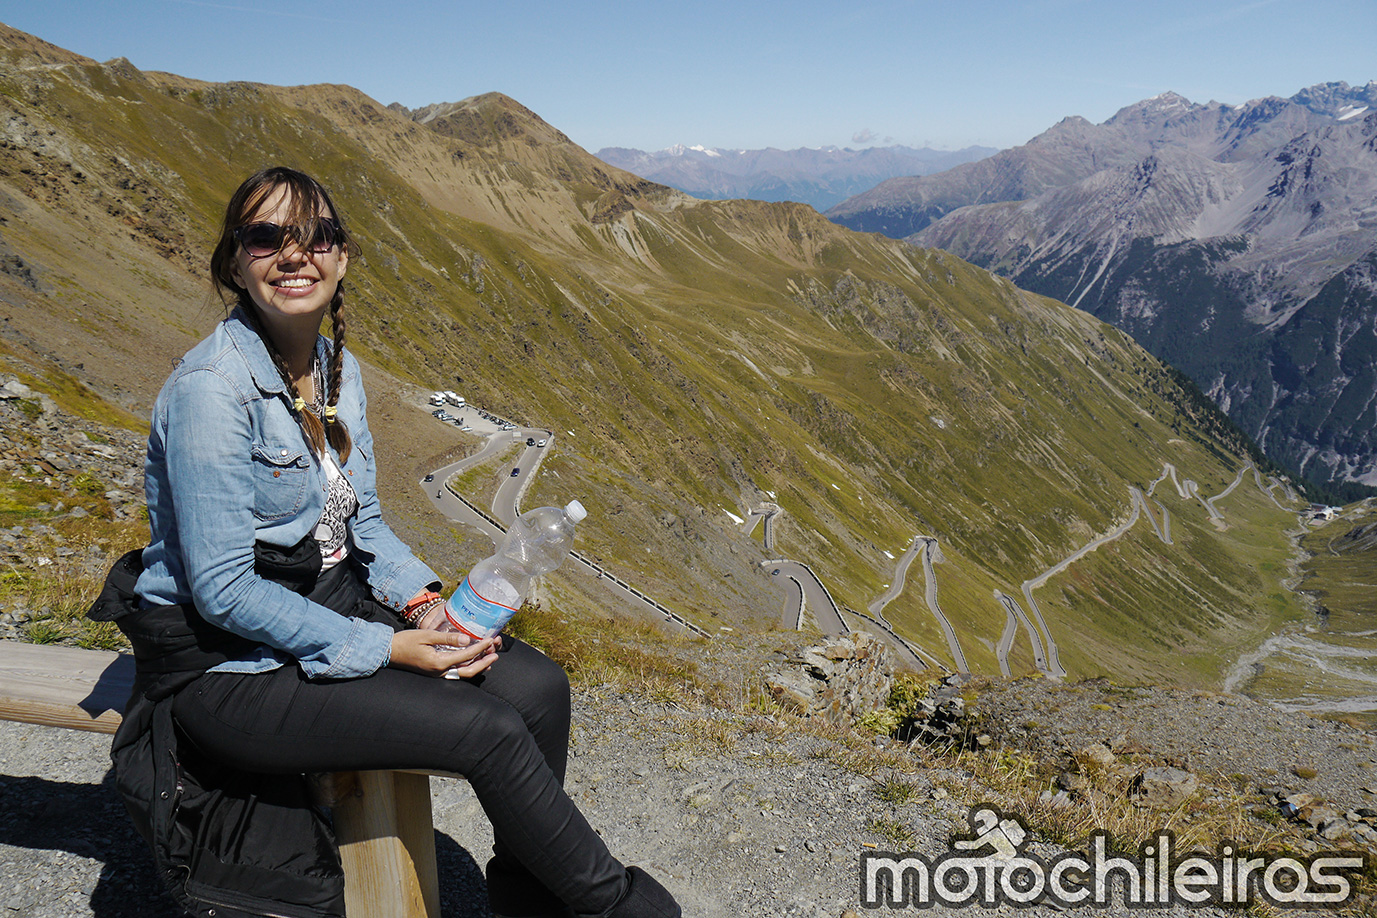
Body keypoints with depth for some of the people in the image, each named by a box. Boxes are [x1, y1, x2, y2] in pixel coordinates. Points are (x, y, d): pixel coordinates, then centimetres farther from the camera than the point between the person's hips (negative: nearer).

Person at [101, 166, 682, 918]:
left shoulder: (337, 368, 3)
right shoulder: (211, 388, -21)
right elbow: (224, 589, -22)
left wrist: (423, 602, -5)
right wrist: (385, 650, -21)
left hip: (333, 602, 8)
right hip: (229, 663, -7)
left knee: (536, 687, -8)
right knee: (488, 730, -20)